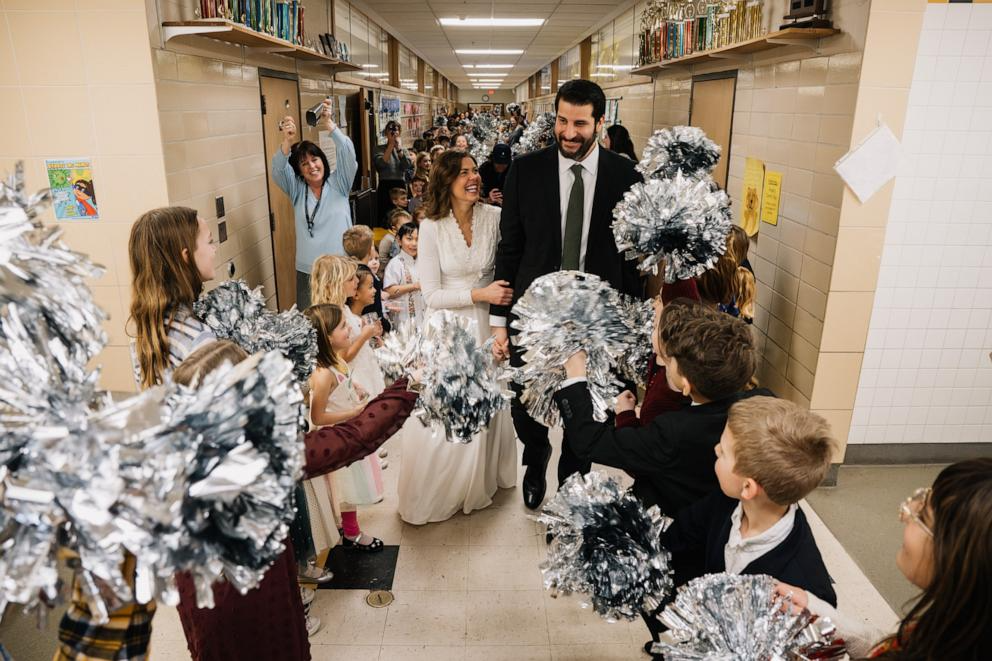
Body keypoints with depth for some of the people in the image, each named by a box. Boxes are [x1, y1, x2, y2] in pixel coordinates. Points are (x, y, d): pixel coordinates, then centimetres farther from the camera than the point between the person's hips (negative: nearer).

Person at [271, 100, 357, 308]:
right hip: (307, 272, 2)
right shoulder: (296, 189, 8)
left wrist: (329, 124, -24)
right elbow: (278, 170, -9)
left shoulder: (338, 183, 4)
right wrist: (287, 141, -26)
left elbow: (347, 154, -10)